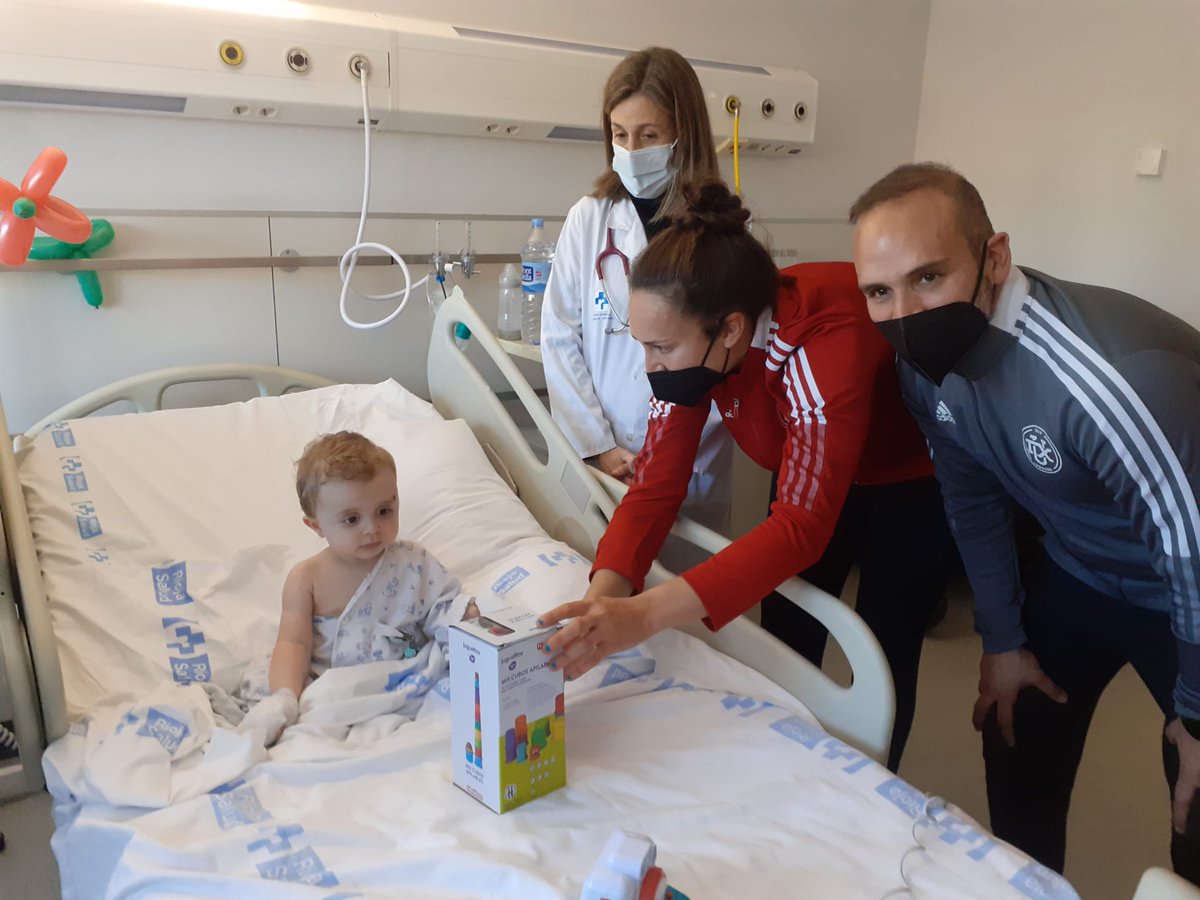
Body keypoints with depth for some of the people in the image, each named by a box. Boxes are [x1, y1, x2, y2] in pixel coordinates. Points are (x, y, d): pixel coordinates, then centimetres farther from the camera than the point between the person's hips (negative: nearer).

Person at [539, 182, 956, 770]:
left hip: (916, 474, -5)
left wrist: (645, 615, -55)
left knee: (882, 654, -1)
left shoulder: (827, 341, -41)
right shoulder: (691, 343, -23)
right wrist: (605, 594, -39)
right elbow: (655, 487, -21)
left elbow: (801, 525, -45)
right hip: (808, 471, 5)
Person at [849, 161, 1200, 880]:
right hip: (1079, 571, 6)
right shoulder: (927, 360, -15)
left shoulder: (1115, 376, -38)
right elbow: (974, 500, -2)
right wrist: (1002, 640, 5)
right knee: (1018, 743, 16)